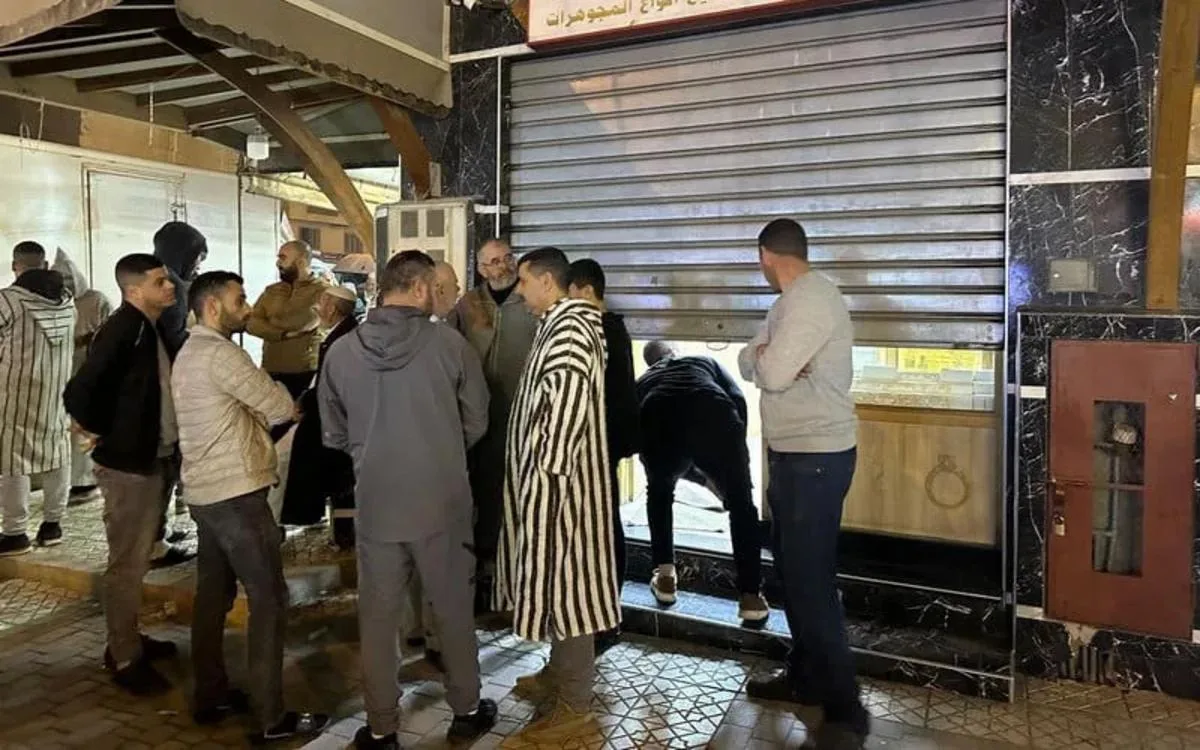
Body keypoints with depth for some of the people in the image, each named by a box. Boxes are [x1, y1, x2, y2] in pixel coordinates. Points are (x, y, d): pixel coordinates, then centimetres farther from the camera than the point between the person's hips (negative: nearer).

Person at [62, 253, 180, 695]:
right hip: (128, 464, -9)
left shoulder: (152, 328, 8)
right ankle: (125, 660, 14)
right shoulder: (123, 329, -19)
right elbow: (78, 392, -27)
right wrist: (96, 431, -12)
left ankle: (128, 640, 34)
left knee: (138, 559, 20)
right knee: (127, 564, 2)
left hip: (156, 459, 9)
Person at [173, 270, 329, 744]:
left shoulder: (188, 354, 16)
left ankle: (211, 696, 26)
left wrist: (260, 411, 3)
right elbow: (282, 408, -14)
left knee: (213, 594, 16)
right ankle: (272, 717, 0)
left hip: (204, 491, 10)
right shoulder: (221, 354, -16)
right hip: (236, 493, -10)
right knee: (269, 598, -5)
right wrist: (280, 397, 6)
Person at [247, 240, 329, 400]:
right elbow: (251, 323, 3)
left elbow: (304, 321, -16)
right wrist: (282, 333, -13)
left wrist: (271, 321, -3)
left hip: (306, 372, -5)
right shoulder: (271, 291, 15)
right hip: (271, 371, 5)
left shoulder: (321, 290, -2)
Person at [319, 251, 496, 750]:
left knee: (377, 618, 14)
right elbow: (476, 422, -1)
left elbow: (333, 435, 4)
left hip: (375, 504, 1)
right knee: (453, 609, 16)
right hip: (441, 502, -1)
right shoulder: (449, 344, -11)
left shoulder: (342, 352, -6)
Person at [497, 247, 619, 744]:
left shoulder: (569, 329, -19)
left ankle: (576, 708, 7)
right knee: (552, 576, 19)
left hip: (559, 478, -11)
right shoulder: (557, 324, 15)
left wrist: (548, 468, -20)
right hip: (545, 476, 11)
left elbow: (567, 406, -26)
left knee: (566, 579, -3)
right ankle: (559, 671, 35)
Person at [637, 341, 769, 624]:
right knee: (741, 504, 18)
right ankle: (750, 597, 14)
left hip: (659, 427, 2)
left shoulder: (643, 382, 42)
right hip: (714, 418, -1)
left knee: (659, 493, 33)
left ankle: (665, 578, 32)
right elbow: (738, 399, 21)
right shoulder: (704, 361, 39)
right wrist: (737, 449, 28)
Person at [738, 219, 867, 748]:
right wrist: (764, 358, -9)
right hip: (793, 454, 10)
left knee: (810, 578, -6)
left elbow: (771, 372, -26)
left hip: (815, 458, -10)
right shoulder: (795, 300, 15)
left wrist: (761, 355, -5)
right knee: (792, 566, 17)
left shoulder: (809, 299, -18)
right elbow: (749, 364, 12)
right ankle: (805, 676, 31)